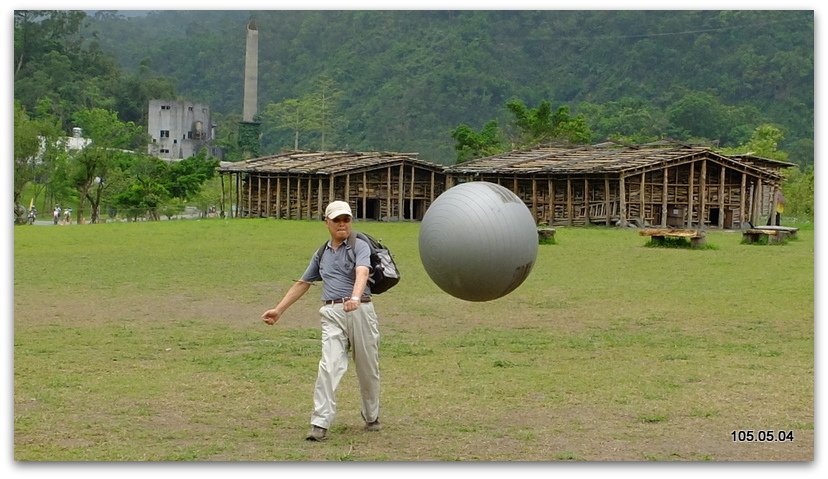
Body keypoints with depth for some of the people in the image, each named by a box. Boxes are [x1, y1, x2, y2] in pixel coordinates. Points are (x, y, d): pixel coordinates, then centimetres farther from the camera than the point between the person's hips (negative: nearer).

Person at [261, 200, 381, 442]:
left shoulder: (359, 246, 1)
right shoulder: (321, 254, 18)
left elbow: (362, 273, -18)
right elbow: (303, 283, 27)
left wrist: (355, 297, -39)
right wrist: (279, 310, 22)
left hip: (360, 310, -3)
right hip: (332, 313, 3)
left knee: (368, 368, 7)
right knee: (329, 366, -12)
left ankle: (372, 417, 27)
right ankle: (320, 424, -17)